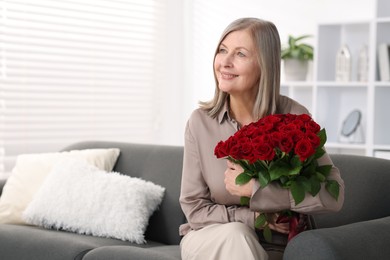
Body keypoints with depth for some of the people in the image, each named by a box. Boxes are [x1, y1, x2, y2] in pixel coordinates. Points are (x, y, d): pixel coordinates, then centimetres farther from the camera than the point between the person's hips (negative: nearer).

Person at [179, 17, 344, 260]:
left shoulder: (293, 116, -12)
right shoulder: (200, 121, -9)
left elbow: (333, 195, -18)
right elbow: (195, 209, -5)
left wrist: (255, 190, -21)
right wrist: (254, 217, -18)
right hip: (211, 238, 1)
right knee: (235, 234, -31)